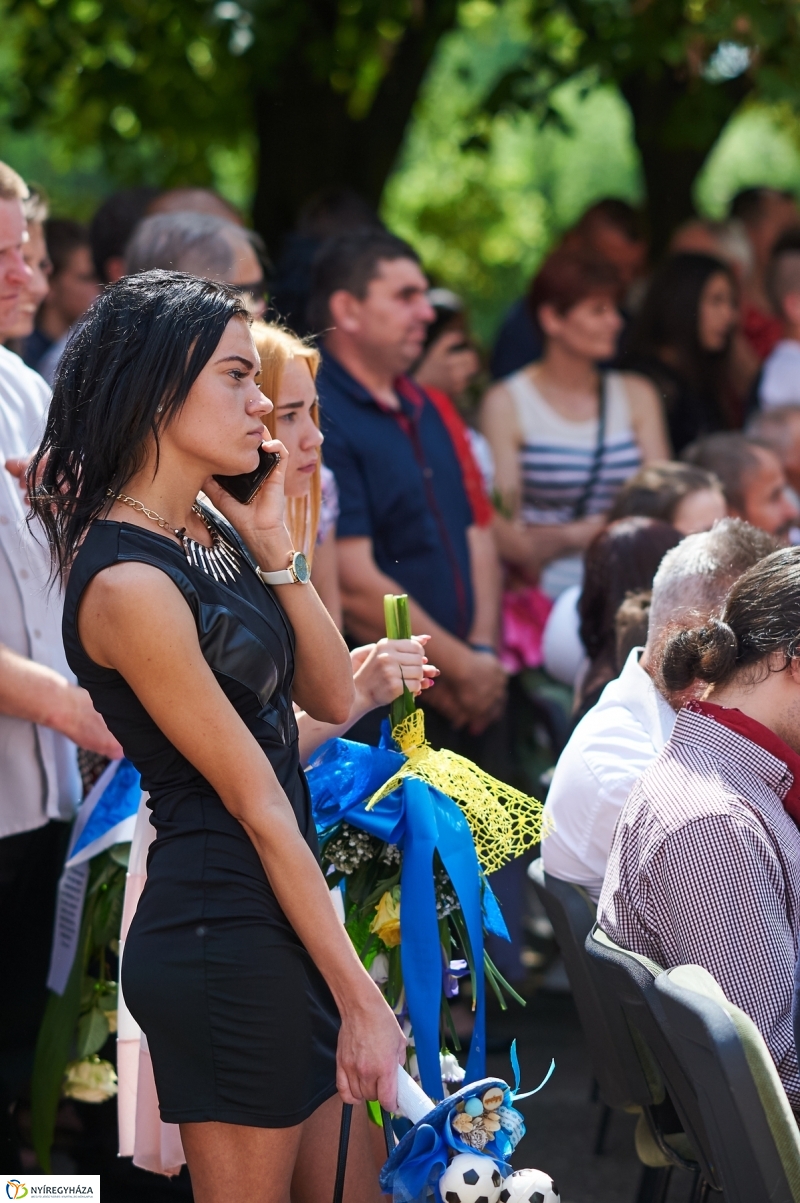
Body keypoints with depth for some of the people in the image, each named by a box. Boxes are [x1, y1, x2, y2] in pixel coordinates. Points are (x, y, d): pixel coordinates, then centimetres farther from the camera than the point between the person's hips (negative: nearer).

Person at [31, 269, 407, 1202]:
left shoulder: (210, 526, 8)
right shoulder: (128, 584, -19)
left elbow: (331, 696, 10)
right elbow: (257, 807, -18)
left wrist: (274, 548, -4)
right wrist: (359, 999, -14)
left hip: (277, 919, 9)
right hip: (220, 938, -9)